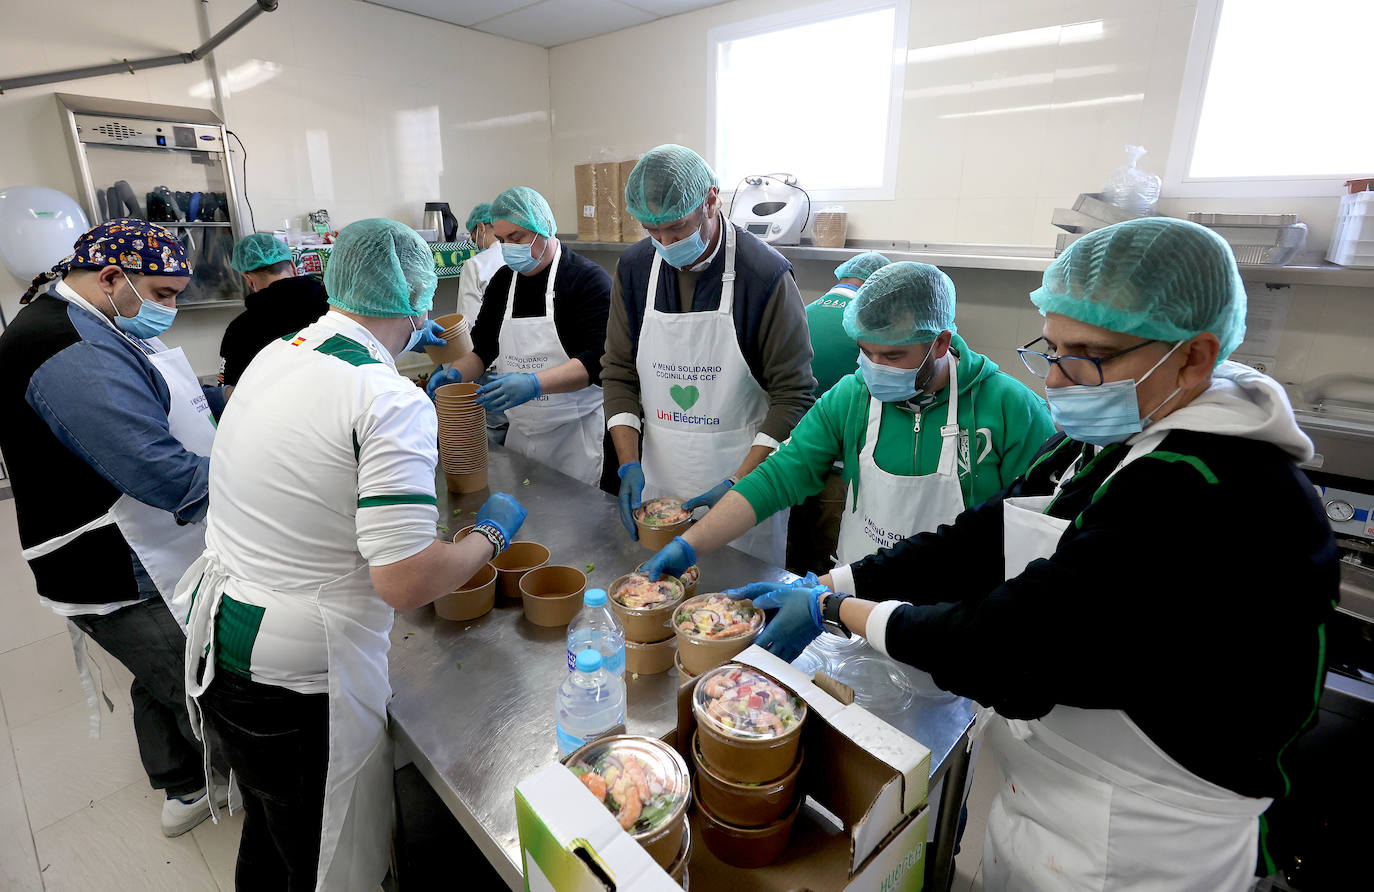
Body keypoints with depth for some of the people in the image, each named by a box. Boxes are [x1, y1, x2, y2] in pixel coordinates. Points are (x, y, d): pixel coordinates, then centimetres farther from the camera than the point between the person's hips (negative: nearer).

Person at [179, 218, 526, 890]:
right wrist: (491, 533, -10)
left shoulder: (275, 354, 1)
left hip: (214, 642, 8)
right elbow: (406, 583, -27)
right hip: (298, 688, -8)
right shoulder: (393, 402, -24)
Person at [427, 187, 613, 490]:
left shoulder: (589, 279, -11)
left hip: (576, 434, -5)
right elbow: (483, 349, 18)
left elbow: (597, 361, -21)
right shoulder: (502, 282, 10)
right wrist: (456, 373, -2)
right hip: (520, 432, 6)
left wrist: (534, 383, -32)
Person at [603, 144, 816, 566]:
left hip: (743, 487, -3)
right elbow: (619, 374, 4)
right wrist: (630, 465, -7)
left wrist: (739, 483, -19)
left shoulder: (765, 274, -14)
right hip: (657, 485, 4)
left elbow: (794, 396, -12)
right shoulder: (634, 267, 0)